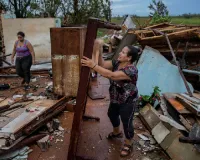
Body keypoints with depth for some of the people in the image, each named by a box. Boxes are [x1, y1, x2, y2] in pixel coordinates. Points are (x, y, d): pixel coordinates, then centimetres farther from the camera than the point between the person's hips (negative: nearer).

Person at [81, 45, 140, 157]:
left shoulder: (131, 70, -33)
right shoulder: (117, 62, -6)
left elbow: (111, 75, -44)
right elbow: (103, 64, -12)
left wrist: (93, 65, -47)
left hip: (128, 102, -9)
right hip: (116, 99, 9)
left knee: (127, 123, 8)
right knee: (112, 115, 26)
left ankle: (129, 144, 33)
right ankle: (117, 132, 55)